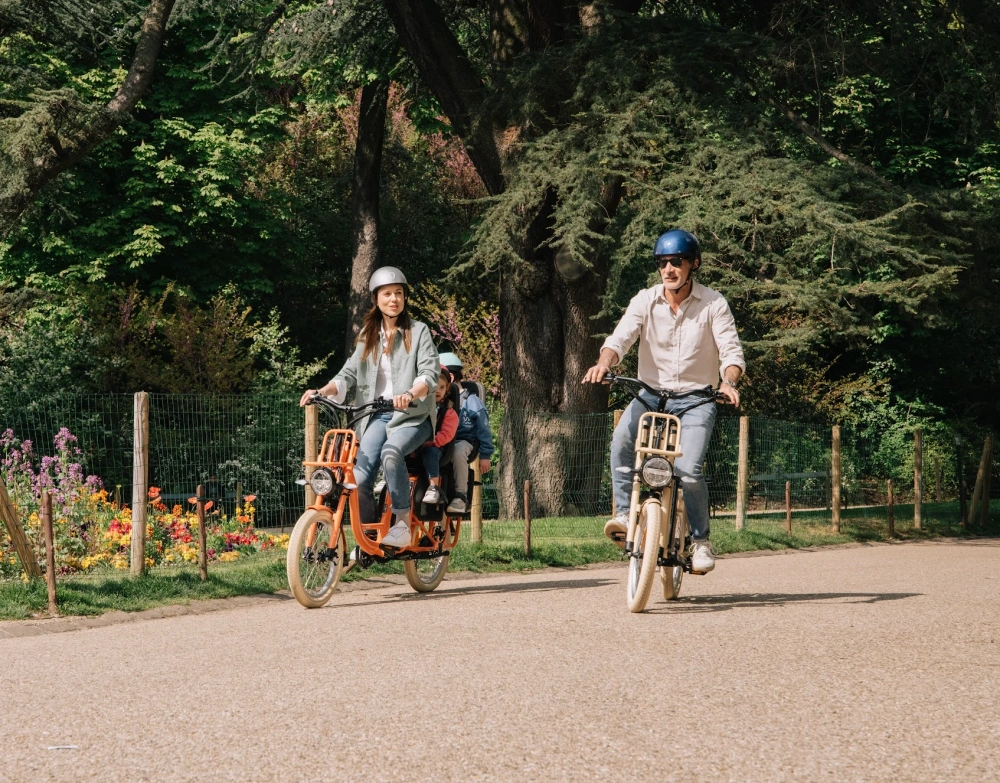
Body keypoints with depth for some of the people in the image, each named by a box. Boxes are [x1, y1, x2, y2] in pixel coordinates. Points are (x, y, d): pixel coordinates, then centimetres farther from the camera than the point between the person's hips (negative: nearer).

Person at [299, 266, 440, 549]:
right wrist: (321, 392, -11)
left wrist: (409, 394, -33)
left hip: (412, 415, -4)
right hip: (378, 416, 4)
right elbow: (349, 374, 9)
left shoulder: (418, 331, 1)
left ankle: (403, 524, -29)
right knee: (358, 479, -18)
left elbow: (430, 373, -12)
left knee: (391, 451, -36)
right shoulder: (368, 336, 15)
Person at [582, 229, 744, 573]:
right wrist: (604, 363, -36)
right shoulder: (645, 301, -1)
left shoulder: (713, 304, -4)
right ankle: (625, 514, -20)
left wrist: (728, 381, -32)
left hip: (696, 397, -2)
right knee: (622, 439, -30)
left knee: (688, 469, -21)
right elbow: (620, 338, -14)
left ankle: (700, 540, -1)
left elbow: (731, 351, -10)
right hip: (651, 393, 2)